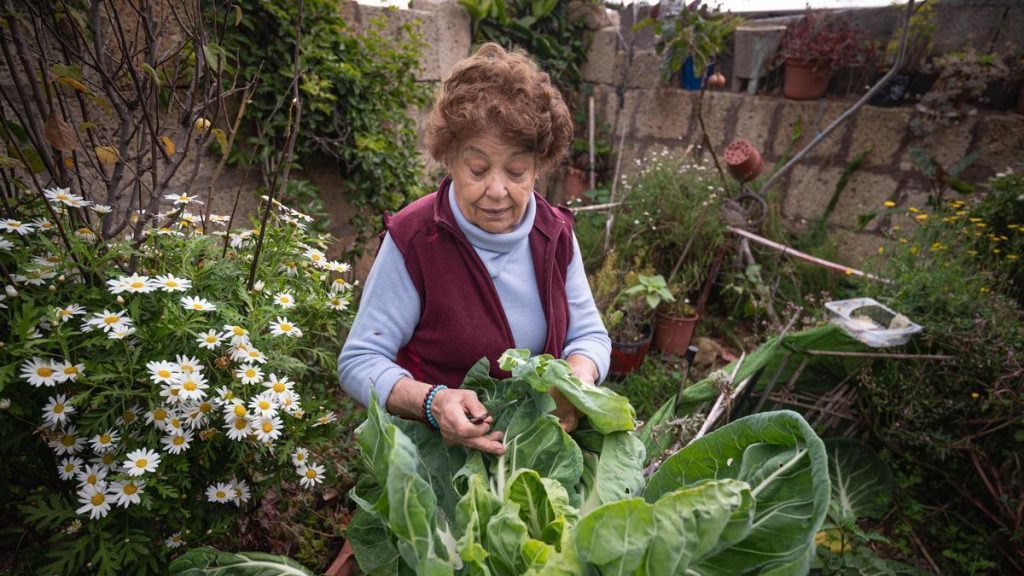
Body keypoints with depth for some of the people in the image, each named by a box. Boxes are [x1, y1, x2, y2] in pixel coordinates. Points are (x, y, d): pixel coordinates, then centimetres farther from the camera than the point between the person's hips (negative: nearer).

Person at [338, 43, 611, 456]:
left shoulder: (555, 233, -1)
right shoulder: (412, 240, -15)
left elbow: (589, 334, 7)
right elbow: (359, 362, -11)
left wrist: (577, 379, -16)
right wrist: (431, 403, -29)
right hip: (435, 452, -2)